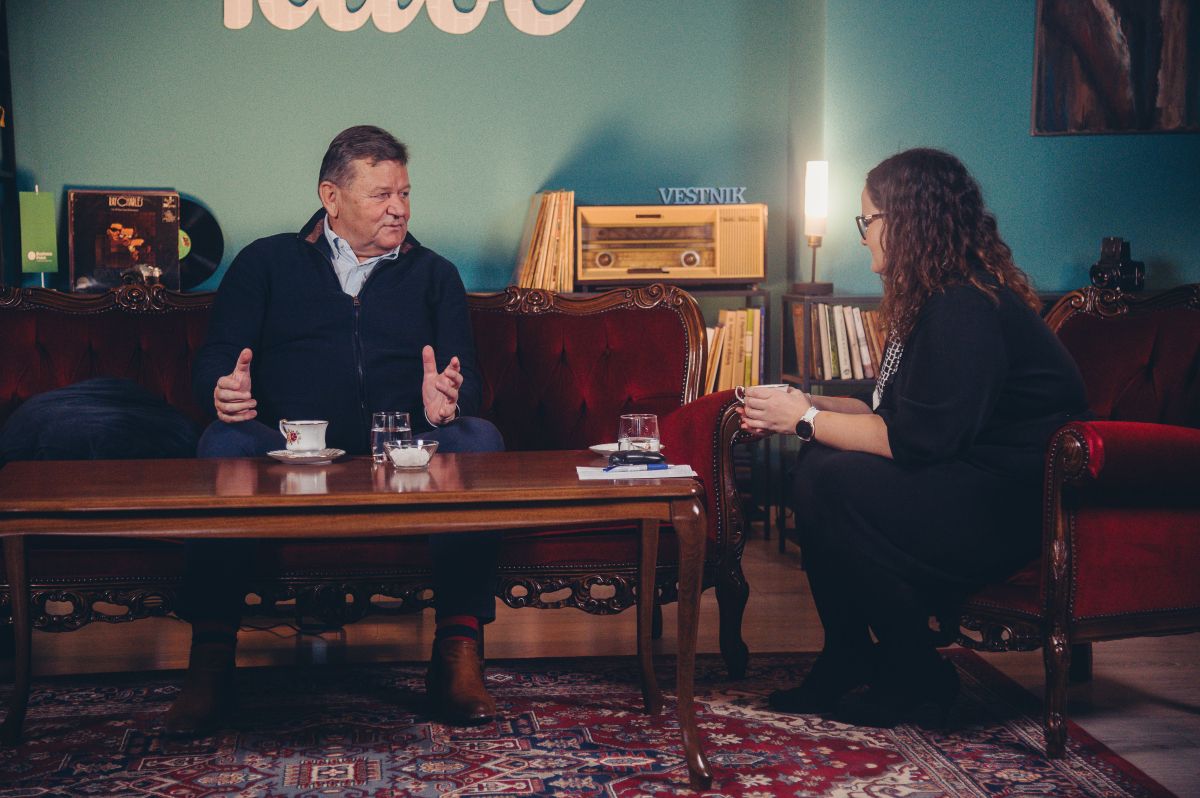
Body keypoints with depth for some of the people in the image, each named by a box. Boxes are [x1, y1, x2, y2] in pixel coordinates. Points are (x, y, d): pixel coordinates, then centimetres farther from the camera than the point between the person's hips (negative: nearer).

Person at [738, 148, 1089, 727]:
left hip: (1013, 507, -10)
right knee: (815, 463, 0)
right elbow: (896, 416, 13)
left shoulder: (965, 309, -20)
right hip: (969, 482, 10)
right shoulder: (936, 299, 13)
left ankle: (916, 684, -7)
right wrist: (807, 406, 6)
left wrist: (806, 418, -15)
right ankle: (847, 664, 4)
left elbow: (919, 440, -25)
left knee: (830, 484, -23)